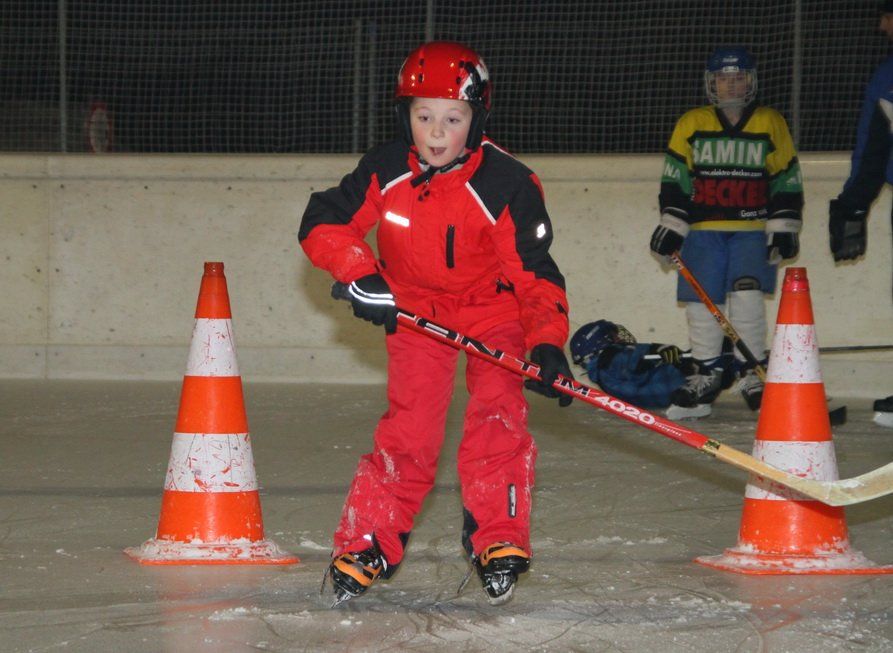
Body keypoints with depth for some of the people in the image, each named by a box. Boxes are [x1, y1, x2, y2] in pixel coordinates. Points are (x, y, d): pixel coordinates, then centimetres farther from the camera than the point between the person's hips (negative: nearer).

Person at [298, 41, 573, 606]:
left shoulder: (506, 185, -25)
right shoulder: (385, 172, -16)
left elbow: (535, 273, -22)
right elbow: (323, 223, -6)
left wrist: (547, 342, -35)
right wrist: (360, 274, -22)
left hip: (493, 310, -2)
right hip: (415, 311, 2)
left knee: (498, 415, -19)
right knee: (410, 426, -8)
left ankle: (498, 541, -11)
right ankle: (369, 543, 3)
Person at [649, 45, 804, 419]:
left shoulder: (771, 125, 6)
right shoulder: (691, 125, 6)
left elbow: (787, 181, 7)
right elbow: (674, 180, 5)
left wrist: (784, 229, 1)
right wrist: (671, 225, -2)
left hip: (753, 229, -1)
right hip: (703, 231, 1)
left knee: (747, 295, -15)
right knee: (701, 302, 0)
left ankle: (752, 374, -4)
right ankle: (706, 375, 16)